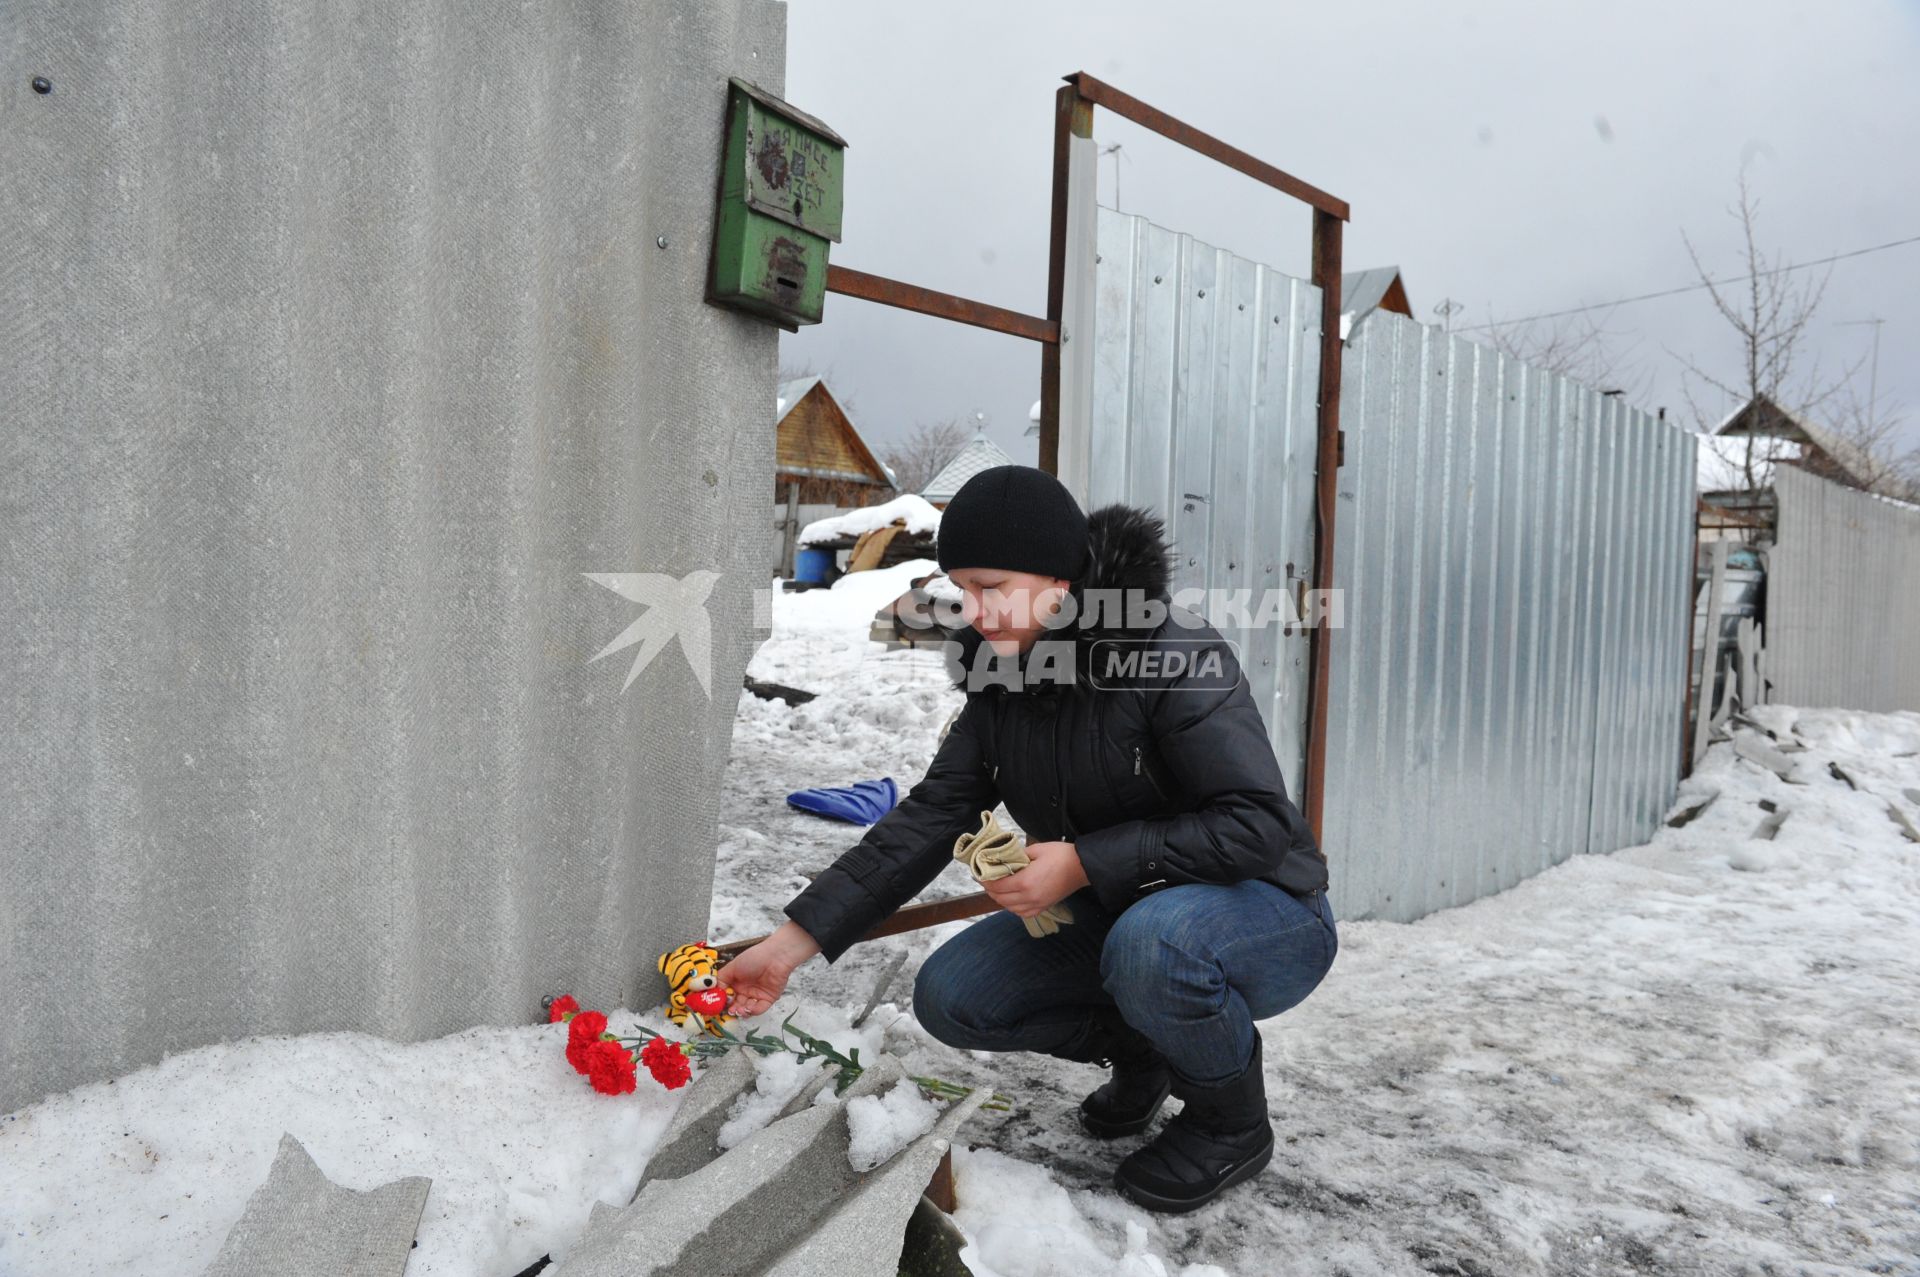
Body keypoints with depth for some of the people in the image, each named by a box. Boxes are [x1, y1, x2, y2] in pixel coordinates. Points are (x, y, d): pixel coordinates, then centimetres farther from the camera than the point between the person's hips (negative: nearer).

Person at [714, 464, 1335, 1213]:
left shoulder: (1173, 654, -26)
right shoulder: (1001, 681, -4)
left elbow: (1260, 824, -28)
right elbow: (931, 818, -7)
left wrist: (1085, 864, -31)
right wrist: (794, 941, -13)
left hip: (1267, 915, -6)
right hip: (1118, 915, 6)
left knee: (1152, 942, -38)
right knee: (949, 996, -9)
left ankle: (1232, 1121, -5)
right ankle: (1139, 1048, 15)